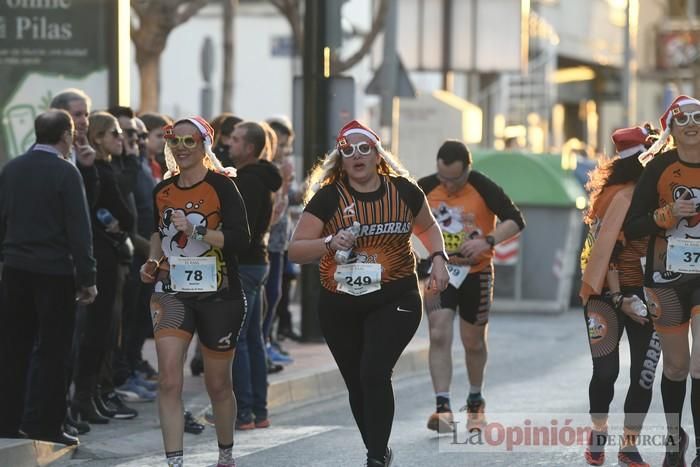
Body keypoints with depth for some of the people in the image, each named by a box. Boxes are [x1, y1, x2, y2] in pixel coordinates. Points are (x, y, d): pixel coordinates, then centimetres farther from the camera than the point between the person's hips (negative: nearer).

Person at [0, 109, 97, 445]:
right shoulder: (65, 173, -11)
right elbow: (79, 229, -12)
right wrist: (87, 278, -9)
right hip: (54, 272, -5)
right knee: (52, 351, 0)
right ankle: (46, 425, 0)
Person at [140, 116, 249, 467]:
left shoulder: (222, 186, -8)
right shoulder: (162, 191, 7)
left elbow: (240, 239, -17)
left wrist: (195, 231, -25)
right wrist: (153, 259, 8)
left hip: (217, 295, -3)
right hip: (171, 292, 3)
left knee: (218, 384, 11)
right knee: (169, 380, -15)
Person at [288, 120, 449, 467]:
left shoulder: (403, 190, 0)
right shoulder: (328, 197, -5)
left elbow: (428, 227, 20)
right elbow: (295, 250, -8)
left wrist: (438, 259, 2)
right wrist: (330, 244, -25)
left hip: (394, 299, -1)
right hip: (340, 306, 2)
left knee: (374, 373, -20)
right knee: (357, 385, 10)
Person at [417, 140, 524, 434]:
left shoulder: (483, 189, -13)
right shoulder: (425, 189, -7)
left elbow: (516, 220, -12)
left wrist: (488, 241, -26)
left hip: (475, 272, -1)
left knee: (473, 342, 10)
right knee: (439, 335, -15)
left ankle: (475, 403, 33)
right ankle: (442, 407, -18)